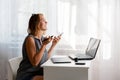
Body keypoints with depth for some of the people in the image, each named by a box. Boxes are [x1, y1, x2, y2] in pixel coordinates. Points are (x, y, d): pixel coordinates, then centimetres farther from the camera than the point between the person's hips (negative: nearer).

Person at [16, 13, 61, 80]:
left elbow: (45, 58, 10)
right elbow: (34, 62, -22)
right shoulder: (30, 39, -16)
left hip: (38, 72, 8)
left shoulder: (42, 38, 6)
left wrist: (53, 44, 6)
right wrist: (44, 45, -24)